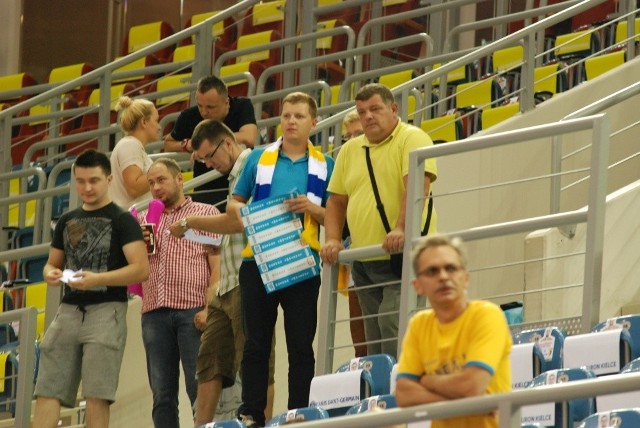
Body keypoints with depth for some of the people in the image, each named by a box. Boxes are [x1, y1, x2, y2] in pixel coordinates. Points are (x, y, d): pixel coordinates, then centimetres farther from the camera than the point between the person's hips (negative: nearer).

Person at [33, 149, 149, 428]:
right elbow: (52, 262, 25)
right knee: (47, 391, -5)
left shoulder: (121, 220, 0)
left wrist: (97, 279, -22)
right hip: (69, 309, 5)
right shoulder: (67, 221, 17)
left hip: (107, 309, -5)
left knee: (97, 395, -9)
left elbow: (141, 269, -9)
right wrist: (50, 273, -1)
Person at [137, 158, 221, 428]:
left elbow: (217, 264, -1)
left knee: (199, 388, -9)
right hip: (154, 312, 5)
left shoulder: (206, 214, 8)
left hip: (193, 311, -4)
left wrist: (209, 307, -13)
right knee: (162, 393, 2)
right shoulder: (143, 220, 22)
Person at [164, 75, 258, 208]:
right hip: (205, 190, 2)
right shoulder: (190, 116, -1)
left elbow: (249, 139, -23)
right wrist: (186, 145, -9)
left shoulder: (242, 106, -6)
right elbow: (168, 144, 15)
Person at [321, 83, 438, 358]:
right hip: (363, 262, 7)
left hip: (403, 256, -7)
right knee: (373, 339, 7)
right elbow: (336, 201, 22)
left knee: (394, 326, -21)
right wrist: (332, 240, 5)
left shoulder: (412, 139, -4)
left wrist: (401, 229, -31)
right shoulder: (350, 150, 17)